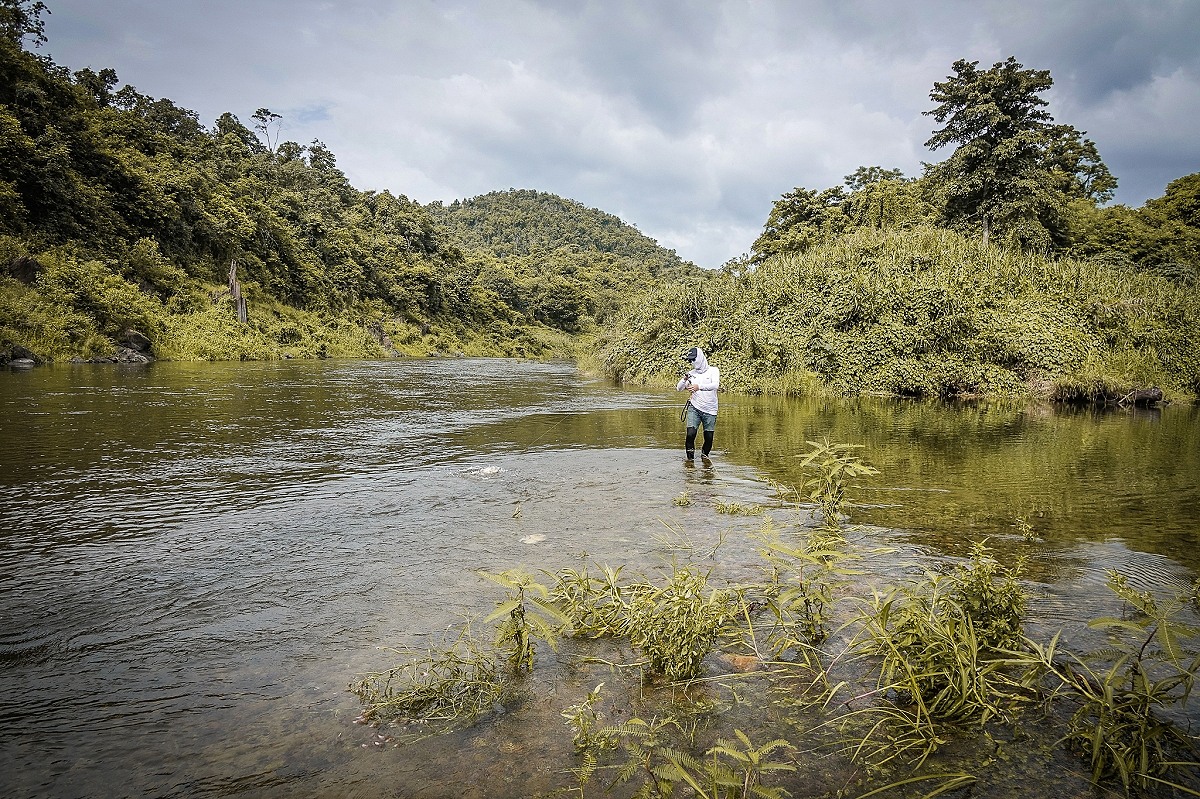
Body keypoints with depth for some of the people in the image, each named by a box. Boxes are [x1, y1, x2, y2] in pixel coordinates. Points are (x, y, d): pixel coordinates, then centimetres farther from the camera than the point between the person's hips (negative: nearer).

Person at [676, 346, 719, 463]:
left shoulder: (713, 370, -3)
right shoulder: (691, 373, 5)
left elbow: (715, 385, -21)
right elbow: (679, 389, 2)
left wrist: (699, 387, -36)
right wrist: (684, 380, -19)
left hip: (710, 411, -1)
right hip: (694, 408, 1)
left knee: (709, 437, 6)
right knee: (690, 434, -14)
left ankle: (705, 455, 33)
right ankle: (690, 458, 3)